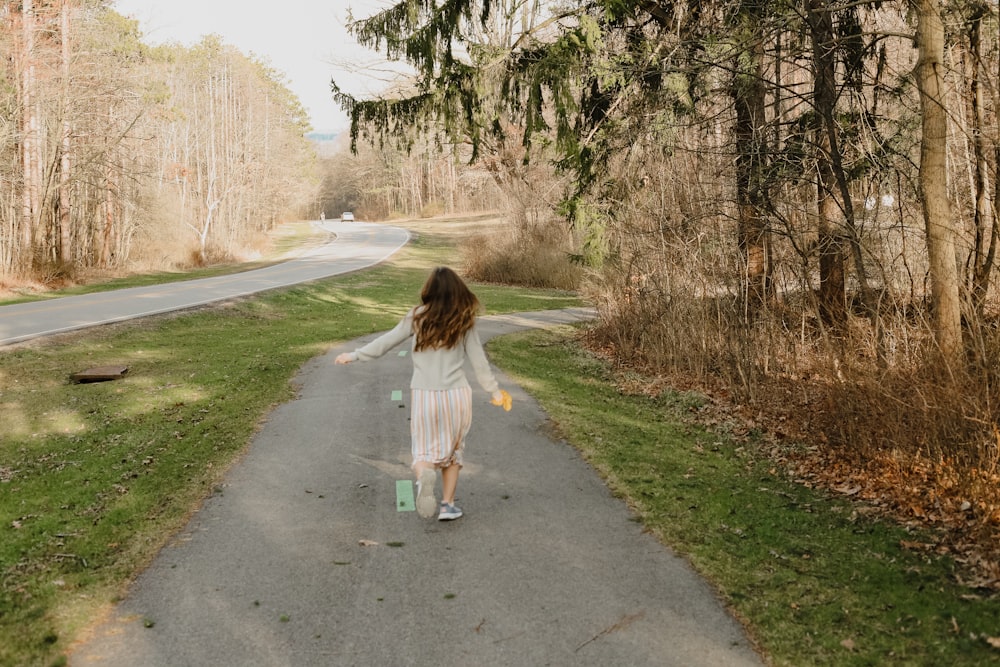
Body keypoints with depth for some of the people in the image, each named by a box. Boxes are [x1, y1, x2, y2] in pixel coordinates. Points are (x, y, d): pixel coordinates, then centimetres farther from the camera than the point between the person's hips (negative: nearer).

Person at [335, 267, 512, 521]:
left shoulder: (417, 316, -3)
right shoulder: (464, 321, -2)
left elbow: (387, 341, 0)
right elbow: (478, 360, 3)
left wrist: (354, 355, 12)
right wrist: (494, 391, 13)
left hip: (424, 394, 0)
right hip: (457, 394, 1)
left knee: (424, 452, 10)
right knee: (452, 450, 19)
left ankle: (424, 475, -23)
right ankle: (447, 504, 15)